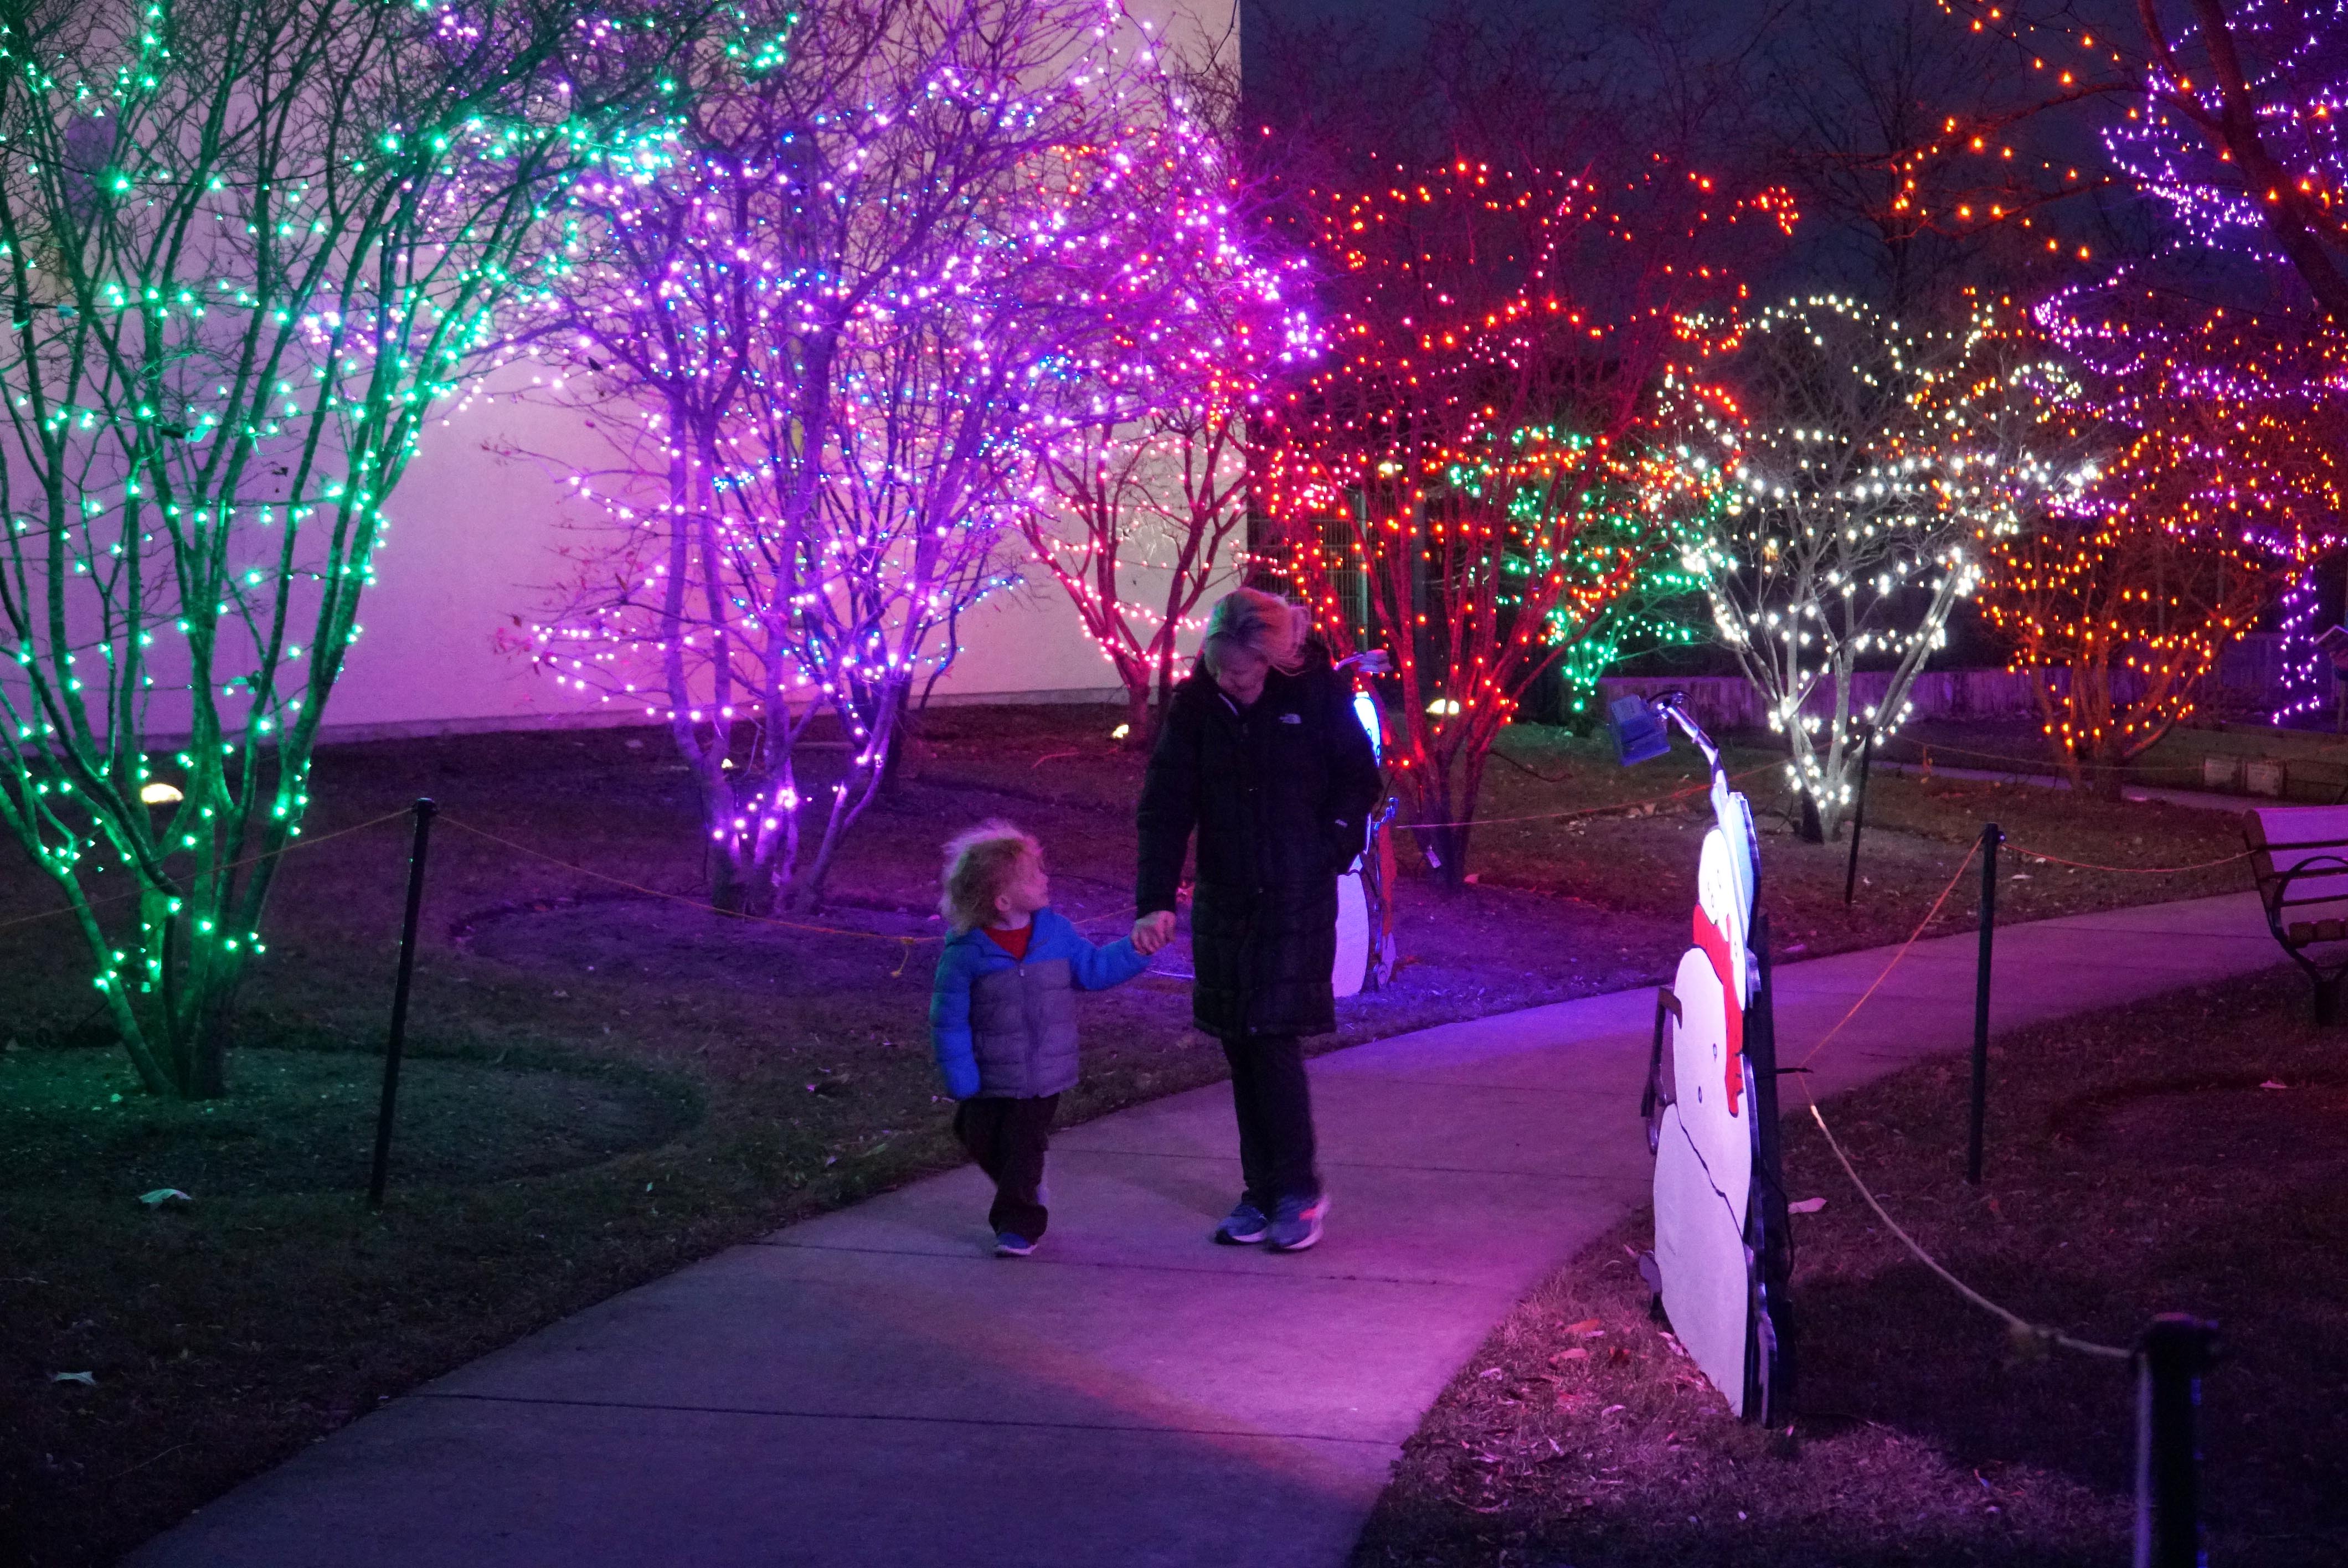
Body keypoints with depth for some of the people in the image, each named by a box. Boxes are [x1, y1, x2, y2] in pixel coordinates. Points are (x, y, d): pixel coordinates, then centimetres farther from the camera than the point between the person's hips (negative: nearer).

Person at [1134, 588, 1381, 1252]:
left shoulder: (1315, 690, -11)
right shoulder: (1196, 702, -5)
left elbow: (1361, 779, 1)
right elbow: (1165, 804, -8)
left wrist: (1328, 855, -8)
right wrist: (1155, 901, -18)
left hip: (1297, 900, -4)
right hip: (1224, 900, 4)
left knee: (1275, 1041, -9)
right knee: (1240, 1047, 8)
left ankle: (1298, 1190, 5)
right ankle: (1262, 1192, 19)